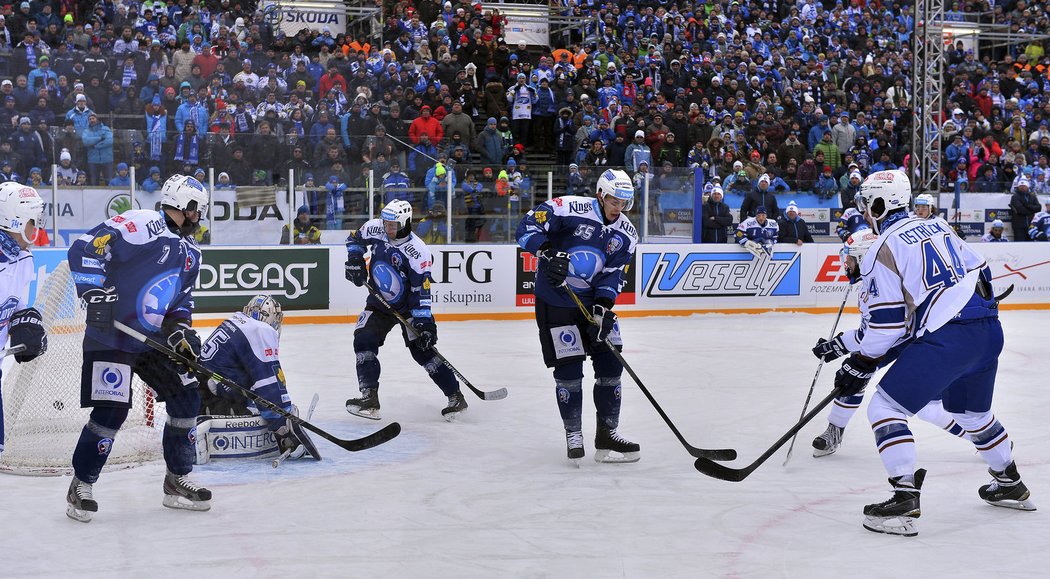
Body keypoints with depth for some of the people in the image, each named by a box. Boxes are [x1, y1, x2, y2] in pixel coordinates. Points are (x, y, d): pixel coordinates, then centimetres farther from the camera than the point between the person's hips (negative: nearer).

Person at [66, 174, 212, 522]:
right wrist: (95, 295, -26)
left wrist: (180, 331, -1)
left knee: (187, 400, 6)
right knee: (111, 411, -13)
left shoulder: (190, 254, 13)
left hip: (154, 340, 8)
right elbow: (83, 250, -21)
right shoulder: (140, 225, -16)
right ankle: (81, 486, 6)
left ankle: (177, 481, 20)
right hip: (110, 337, -8)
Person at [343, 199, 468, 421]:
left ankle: (455, 396, 0)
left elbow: (421, 291, -24)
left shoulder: (417, 252, -25)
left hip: (407, 306, -5)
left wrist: (424, 321, -27)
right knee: (364, 341, -11)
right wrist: (355, 260, -7)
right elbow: (355, 238, 11)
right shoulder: (375, 229, -11)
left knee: (421, 349, -11)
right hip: (379, 303, 5)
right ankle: (369, 398, -8)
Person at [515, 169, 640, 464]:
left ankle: (607, 433, 16)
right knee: (568, 367, -4)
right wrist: (547, 253, -35)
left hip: (593, 300, 6)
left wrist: (603, 308, -19)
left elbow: (613, 274, -4)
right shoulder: (570, 208, -18)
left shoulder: (626, 234, -1)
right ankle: (574, 436, 11)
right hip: (555, 300, -6)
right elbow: (527, 227, -19)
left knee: (611, 363, 3)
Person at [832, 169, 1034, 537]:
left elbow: (887, 323, -9)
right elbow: (980, 271, 20)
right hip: (988, 331, 9)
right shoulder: (937, 226, 16)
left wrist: (859, 368, 0)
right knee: (971, 412, 29)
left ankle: (905, 498, -13)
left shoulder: (884, 248, -6)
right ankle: (1010, 485, 43)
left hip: (946, 339, -9)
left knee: (885, 408, -3)